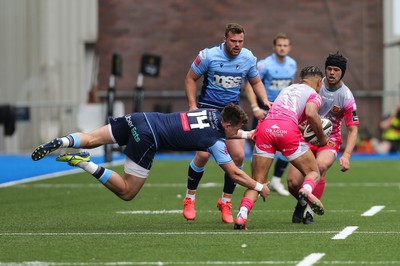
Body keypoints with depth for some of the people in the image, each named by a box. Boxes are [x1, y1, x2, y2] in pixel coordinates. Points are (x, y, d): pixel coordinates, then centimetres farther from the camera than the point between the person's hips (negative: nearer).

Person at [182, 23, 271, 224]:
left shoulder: (248, 58, -2)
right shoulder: (208, 56, -12)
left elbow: (256, 82, 14)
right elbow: (190, 79, -1)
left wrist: (265, 100, -3)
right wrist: (192, 106, -10)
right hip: (207, 109, -3)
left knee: (238, 155, -10)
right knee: (203, 154, -15)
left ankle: (226, 201, 8)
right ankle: (189, 198, 7)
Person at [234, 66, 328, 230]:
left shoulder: (288, 89, 34)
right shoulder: (314, 95, 16)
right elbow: (310, 113, -5)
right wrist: (321, 138, 7)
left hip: (265, 126, 4)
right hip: (288, 128, -4)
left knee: (257, 181, 7)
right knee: (313, 172, 11)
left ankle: (242, 214, -17)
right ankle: (306, 190, -24)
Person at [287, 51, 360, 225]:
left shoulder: (346, 97, -10)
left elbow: (352, 129, -7)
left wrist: (346, 156, -18)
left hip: (329, 140, -2)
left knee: (321, 166, -36)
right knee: (293, 183, -14)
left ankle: (309, 211, -20)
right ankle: (303, 202, 24)